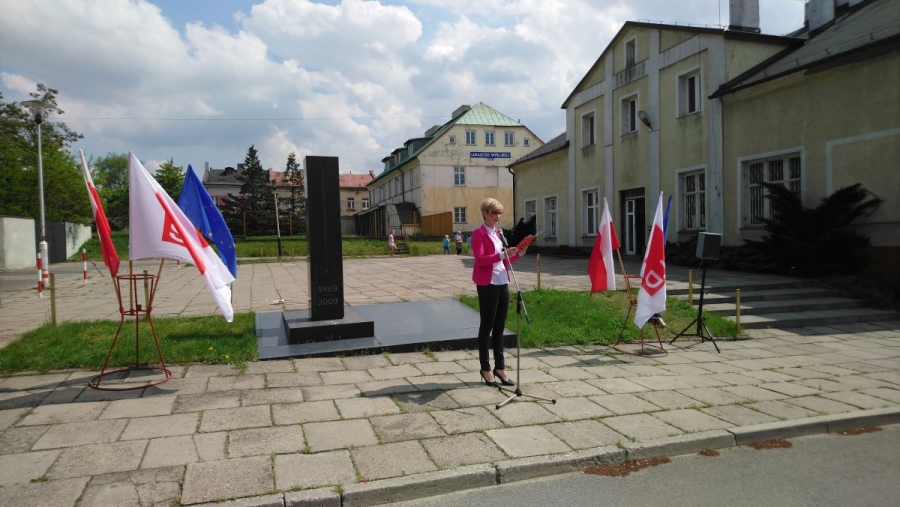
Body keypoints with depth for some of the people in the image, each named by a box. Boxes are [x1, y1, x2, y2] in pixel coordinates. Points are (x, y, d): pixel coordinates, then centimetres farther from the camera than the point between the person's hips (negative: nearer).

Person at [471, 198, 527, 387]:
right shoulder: (479, 234, -8)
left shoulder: (499, 233, 16)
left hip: (503, 283, 8)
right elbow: (480, 259, -19)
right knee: (486, 326, 0)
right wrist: (502, 255, -27)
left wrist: (518, 254, 4)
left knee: (499, 327, 10)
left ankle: (500, 367, 17)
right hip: (487, 284, -7)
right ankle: (485, 368, 9)